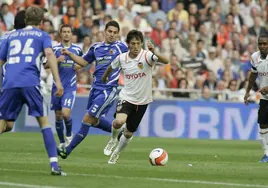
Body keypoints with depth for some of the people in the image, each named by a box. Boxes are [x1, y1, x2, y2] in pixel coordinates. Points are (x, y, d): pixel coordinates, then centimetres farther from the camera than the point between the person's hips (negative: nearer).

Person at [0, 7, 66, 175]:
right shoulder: (42, 36, 15)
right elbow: (49, 54, -4)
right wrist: (58, 81, -11)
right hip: (30, 83, -3)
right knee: (44, 122, 4)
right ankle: (54, 165, -5)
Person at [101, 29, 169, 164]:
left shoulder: (146, 56, -16)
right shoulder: (122, 58, -6)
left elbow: (165, 61, -34)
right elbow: (111, 67, 17)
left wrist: (154, 52, -51)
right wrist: (104, 78, 32)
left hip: (142, 100, 0)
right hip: (126, 97, 0)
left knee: (129, 133, 10)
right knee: (119, 121, -29)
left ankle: (116, 154, 37)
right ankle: (113, 140, 4)